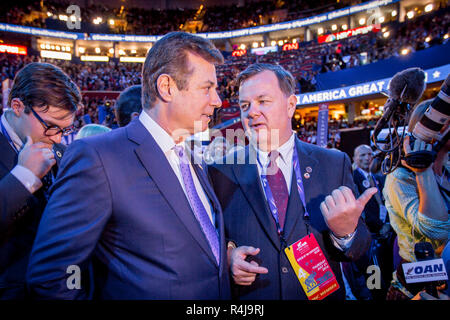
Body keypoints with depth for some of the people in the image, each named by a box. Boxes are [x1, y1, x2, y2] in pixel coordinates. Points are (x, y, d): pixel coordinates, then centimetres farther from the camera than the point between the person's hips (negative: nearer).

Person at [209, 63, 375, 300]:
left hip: (319, 294, 1)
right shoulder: (222, 170, -8)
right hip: (248, 297, 0)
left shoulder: (334, 164, -6)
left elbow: (358, 251, -5)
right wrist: (227, 253, -19)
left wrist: (346, 232, -25)